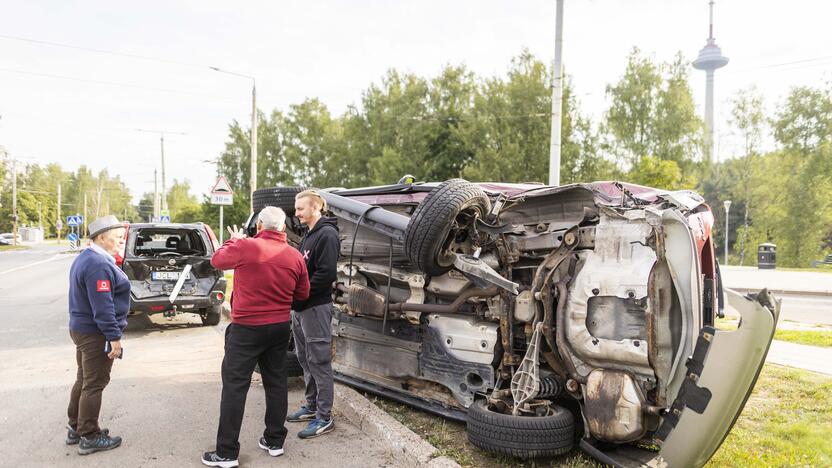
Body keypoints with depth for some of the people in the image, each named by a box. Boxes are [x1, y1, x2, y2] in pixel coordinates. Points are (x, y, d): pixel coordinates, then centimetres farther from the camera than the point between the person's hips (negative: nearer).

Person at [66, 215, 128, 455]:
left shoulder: (86, 258, 11)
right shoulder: (99, 265, -23)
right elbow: (102, 307, -26)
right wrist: (114, 337, -22)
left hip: (81, 328, 11)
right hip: (96, 334, -11)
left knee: (83, 380, 20)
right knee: (94, 384, 0)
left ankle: (75, 428, 32)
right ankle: (89, 437, 10)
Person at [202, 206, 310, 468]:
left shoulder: (245, 246, -15)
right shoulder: (295, 257, -2)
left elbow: (217, 260, 5)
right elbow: (302, 295, 7)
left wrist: (234, 241, 20)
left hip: (246, 328, -4)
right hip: (280, 328, 4)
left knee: (235, 387, 4)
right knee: (276, 383, 16)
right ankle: (275, 441, 26)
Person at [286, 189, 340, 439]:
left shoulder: (327, 234, -14)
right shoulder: (309, 234, 15)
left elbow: (326, 274, -21)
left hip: (315, 307, -10)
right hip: (300, 307, 10)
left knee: (319, 362, -2)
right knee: (305, 359, 17)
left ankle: (324, 417, 7)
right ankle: (311, 406, 31)